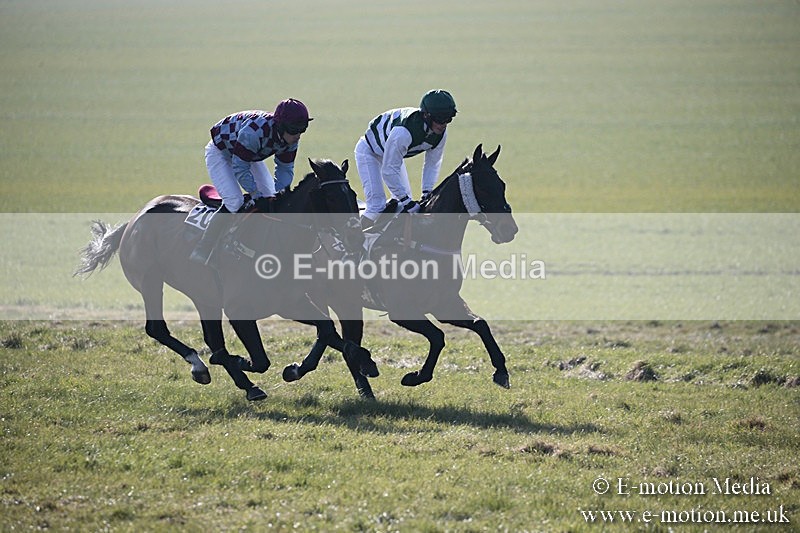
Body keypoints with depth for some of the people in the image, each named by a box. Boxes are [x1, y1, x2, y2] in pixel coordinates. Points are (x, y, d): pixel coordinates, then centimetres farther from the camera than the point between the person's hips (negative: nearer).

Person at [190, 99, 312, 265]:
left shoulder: (291, 137, -21)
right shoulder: (254, 132, -44)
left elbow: (285, 169, -9)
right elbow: (240, 168, -35)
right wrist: (255, 194, -35)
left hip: (251, 155, 8)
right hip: (220, 152, -8)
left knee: (271, 199, 0)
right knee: (234, 202, -21)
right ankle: (202, 253, -15)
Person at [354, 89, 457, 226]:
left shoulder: (441, 133, -21)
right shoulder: (403, 132, -44)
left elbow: (433, 164, -5)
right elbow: (389, 171, -36)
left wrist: (427, 193, -16)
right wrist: (406, 201, -33)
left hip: (394, 152, 8)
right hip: (369, 151, -8)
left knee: (406, 203, 8)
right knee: (377, 206, -20)